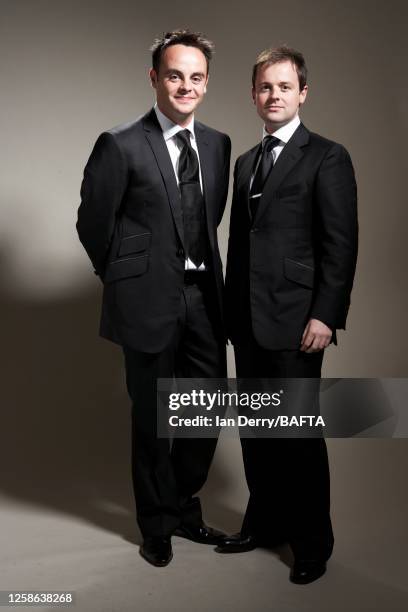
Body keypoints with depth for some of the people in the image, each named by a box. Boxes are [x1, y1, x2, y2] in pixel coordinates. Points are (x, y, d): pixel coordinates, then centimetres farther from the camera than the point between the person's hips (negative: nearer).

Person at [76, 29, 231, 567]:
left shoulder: (217, 144, 6)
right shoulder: (120, 146, -11)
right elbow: (93, 224, -4)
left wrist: (203, 269, 14)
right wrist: (125, 278, 5)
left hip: (203, 295, 5)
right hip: (150, 300, -5)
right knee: (152, 419, 10)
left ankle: (186, 508, 36)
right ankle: (157, 524, 31)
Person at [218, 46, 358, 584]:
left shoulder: (327, 158, -4)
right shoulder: (245, 162, 17)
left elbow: (341, 244, -10)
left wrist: (326, 316, -16)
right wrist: (231, 308, 14)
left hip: (294, 321, -6)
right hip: (247, 320, 7)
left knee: (299, 434, 1)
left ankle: (312, 543, 18)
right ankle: (265, 524, 30)